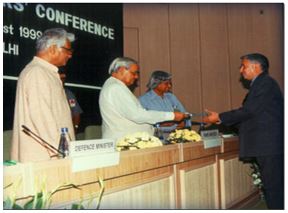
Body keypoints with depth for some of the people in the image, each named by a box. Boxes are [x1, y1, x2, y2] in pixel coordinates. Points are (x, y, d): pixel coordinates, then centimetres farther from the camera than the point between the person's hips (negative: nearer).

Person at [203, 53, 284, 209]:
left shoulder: (266, 83, -11)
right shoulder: (259, 84, 19)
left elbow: (249, 111, -18)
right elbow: (250, 114, 16)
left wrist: (220, 117, -10)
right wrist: (222, 119, 10)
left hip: (269, 145, -10)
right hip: (265, 145, 10)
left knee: (273, 186, -6)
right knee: (272, 186, 14)